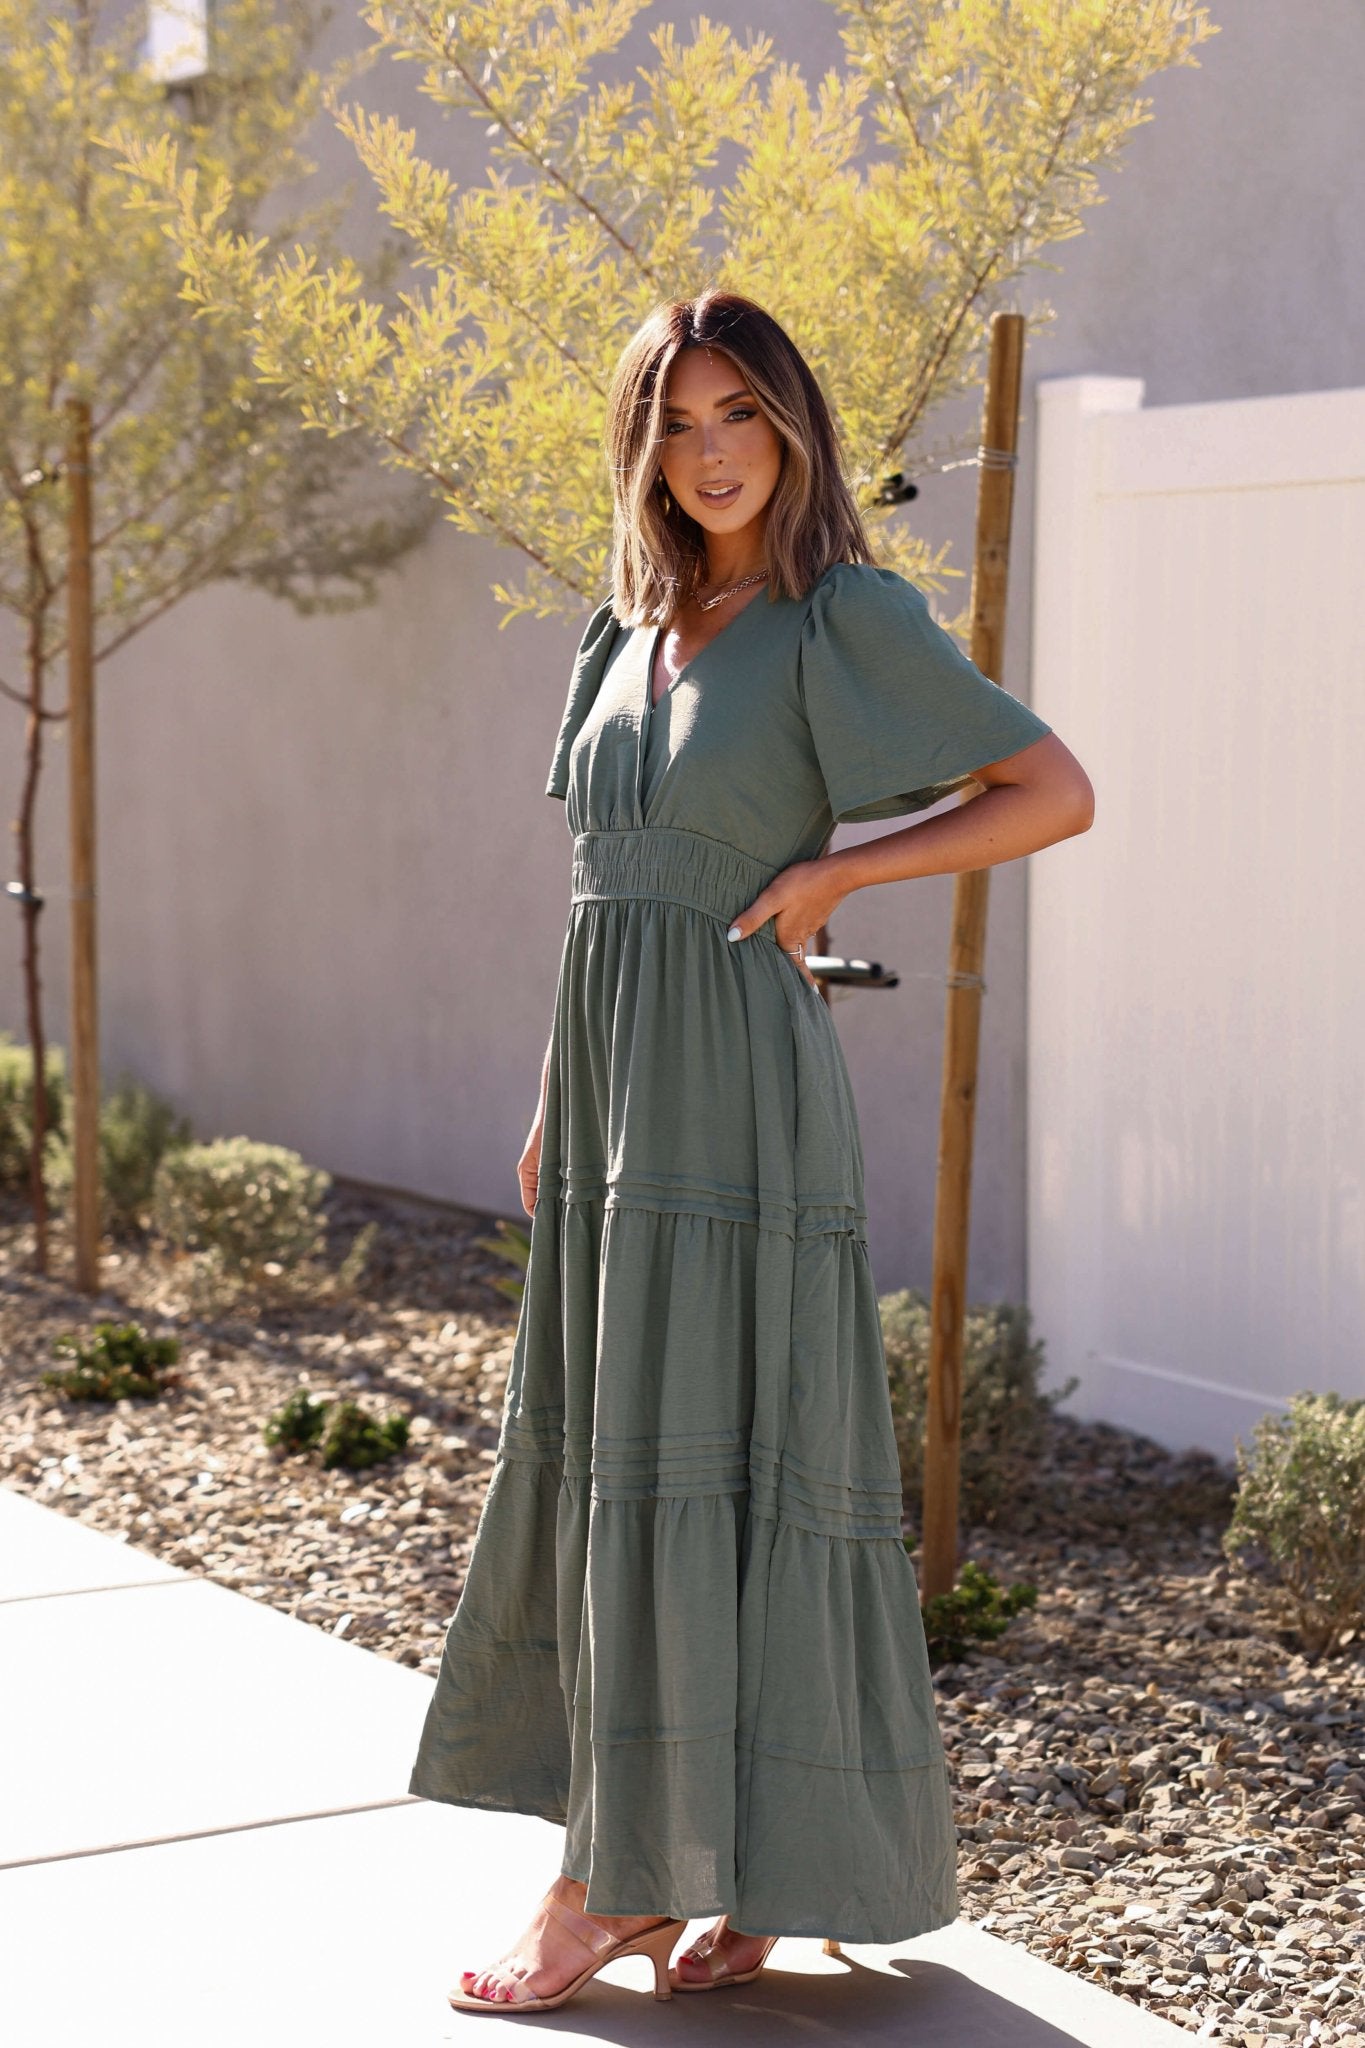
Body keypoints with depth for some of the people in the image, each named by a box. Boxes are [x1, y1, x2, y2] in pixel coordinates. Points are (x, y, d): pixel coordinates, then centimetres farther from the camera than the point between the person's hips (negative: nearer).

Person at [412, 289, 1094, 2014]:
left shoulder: (847, 618, -7)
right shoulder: (630, 629, 14)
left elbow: (1058, 794, -7)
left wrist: (831, 870, -11)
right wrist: (555, 1100, 15)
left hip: (731, 1081, -8)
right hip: (612, 1079, 8)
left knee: (694, 1463, -4)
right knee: (599, 1460, 9)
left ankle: (616, 1885, 3)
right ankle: (696, 1869, 18)